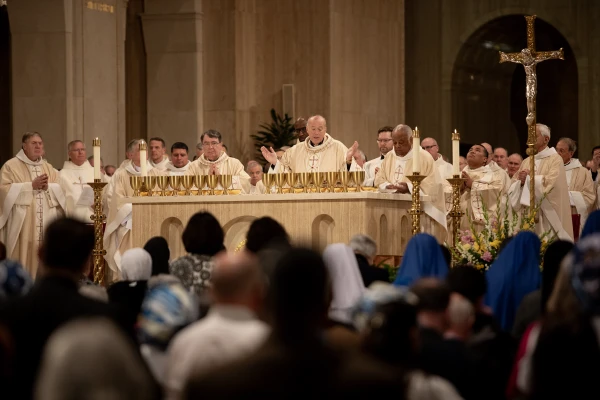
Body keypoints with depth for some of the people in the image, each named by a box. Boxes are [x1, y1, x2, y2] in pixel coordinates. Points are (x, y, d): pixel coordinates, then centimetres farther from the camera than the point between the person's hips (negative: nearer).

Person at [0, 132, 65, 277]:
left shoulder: (48, 168, 19)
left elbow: (60, 191, 14)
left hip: (46, 222, 5)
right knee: (24, 257, -11)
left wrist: (48, 187, -8)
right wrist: (31, 185, -13)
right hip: (23, 224, -5)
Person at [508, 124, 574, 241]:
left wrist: (529, 178, -7)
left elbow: (550, 183, -18)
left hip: (547, 216, -6)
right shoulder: (527, 162, 16)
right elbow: (513, 188, 11)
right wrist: (521, 182, -11)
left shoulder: (555, 159, -3)